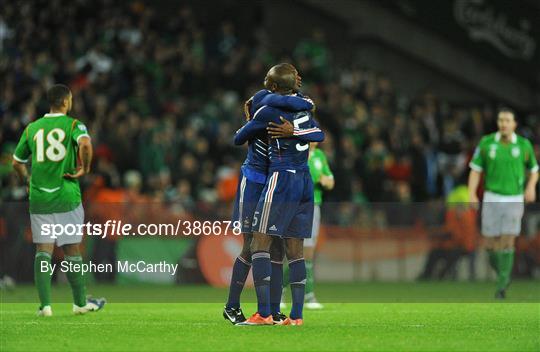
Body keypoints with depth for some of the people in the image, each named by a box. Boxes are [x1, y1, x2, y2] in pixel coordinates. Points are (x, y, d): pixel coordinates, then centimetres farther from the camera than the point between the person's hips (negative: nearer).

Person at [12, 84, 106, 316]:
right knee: (71, 250, 7)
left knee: (43, 251, 2)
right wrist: (85, 169, -10)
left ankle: (45, 304, -8)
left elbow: (17, 162, 15)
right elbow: (85, 144, -24)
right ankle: (80, 303, 18)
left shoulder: (32, 128, 9)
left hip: (39, 198, 3)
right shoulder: (73, 124, -2)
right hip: (66, 196, -3)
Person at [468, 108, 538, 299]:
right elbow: (475, 170, 0)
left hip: (514, 200, -1)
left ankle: (501, 287, -5)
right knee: (491, 244, 1)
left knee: (507, 243, -12)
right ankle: (502, 273, 32)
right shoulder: (486, 143, -4)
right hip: (492, 199, 1)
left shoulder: (524, 145, -3)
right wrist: (472, 195, -15)